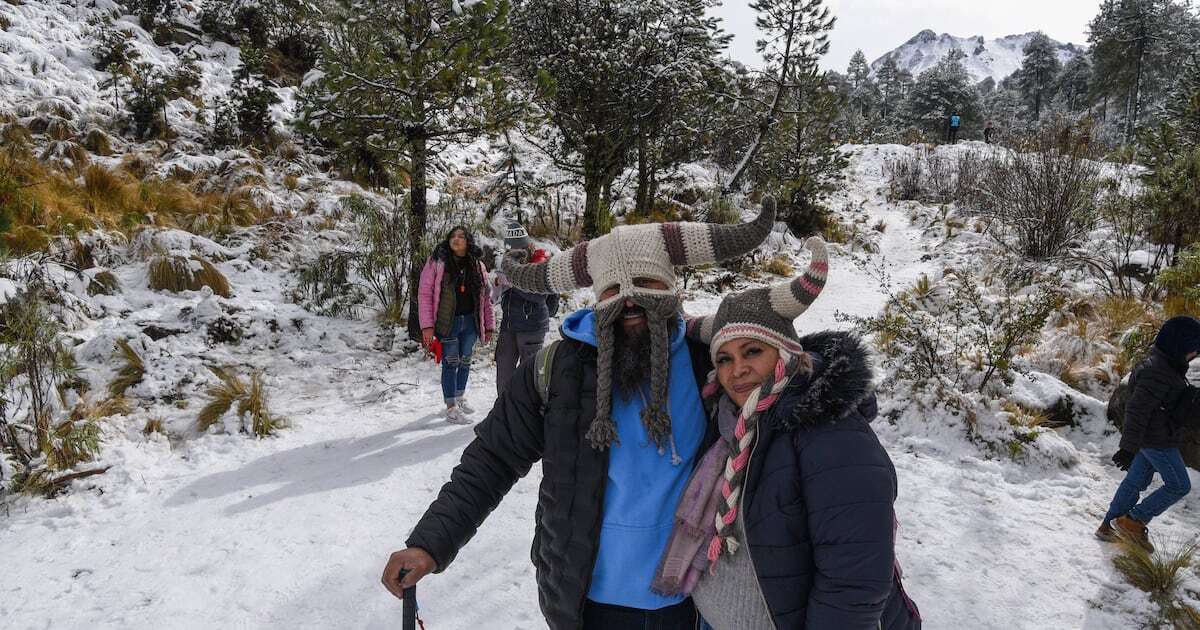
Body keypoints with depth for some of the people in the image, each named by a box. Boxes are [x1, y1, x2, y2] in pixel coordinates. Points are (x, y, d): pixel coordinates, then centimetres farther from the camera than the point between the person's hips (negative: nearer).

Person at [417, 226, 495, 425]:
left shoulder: (477, 266, 6)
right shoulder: (437, 262, -5)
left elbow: (485, 297, 8)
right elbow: (425, 293, -8)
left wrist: (489, 325, 5)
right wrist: (427, 325, -14)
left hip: (470, 321, 4)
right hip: (448, 322, -4)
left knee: (465, 362, 14)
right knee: (451, 363, -2)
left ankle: (459, 398, 33)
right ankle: (451, 408, 5)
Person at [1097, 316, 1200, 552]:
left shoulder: (1168, 365, 6)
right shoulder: (1157, 372, -26)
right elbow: (1137, 410, -28)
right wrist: (1128, 448, -27)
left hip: (1150, 438, 10)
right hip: (1157, 441, -10)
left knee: (1136, 482, 16)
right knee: (1179, 485, 2)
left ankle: (1109, 526, 24)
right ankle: (1133, 521, 7)